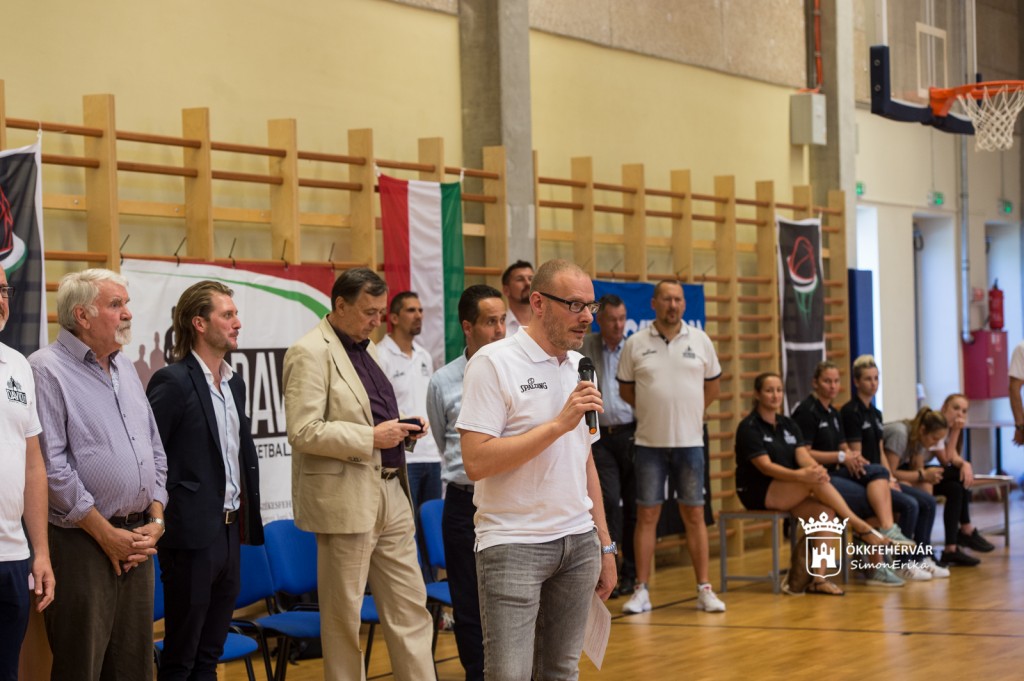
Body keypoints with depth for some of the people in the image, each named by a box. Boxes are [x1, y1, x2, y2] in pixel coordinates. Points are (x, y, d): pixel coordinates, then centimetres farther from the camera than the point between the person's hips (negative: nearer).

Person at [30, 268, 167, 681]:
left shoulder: (124, 368, 16)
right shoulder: (47, 369, -9)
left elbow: (154, 450, 19)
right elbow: (51, 466, -15)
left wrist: (155, 519, 5)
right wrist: (106, 534, -13)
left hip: (137, 542, 7)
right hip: (82, 543, -7)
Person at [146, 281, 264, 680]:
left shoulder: (234, 382, 13)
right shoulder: (173, 381, -12)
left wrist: (247, 520, 15)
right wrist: (159, 521, -14)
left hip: (230, 531, 8)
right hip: (193, 533, -8)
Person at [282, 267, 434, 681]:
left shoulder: (365, 348, 15)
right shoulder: (310, 353, -12)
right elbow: (303, 432, -20)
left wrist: (402, 428, 6)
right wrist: (372, 437, -20)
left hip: (390, 494, 8)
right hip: (346, 500, -8)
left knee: (411, 607, 8)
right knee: (344, 615, 4)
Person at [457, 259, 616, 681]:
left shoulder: (579, 367, 13)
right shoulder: (494, 363, -9)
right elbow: (476, 462, -17)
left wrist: (605, 544, 15)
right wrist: (559, 423, -20)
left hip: (578, 542, 6)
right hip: (513, 546, -6)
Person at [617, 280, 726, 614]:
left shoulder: (700, 341, 4)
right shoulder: (635, 344, 0)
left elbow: (712, 386, 14)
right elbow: (626, 389, 9)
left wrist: (688, 412, 10)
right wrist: (655, 410, 7)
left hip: (690, 441, 1)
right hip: (650, 442, -1)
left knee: (694, 515, 4)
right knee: (646, 515, 1)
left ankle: (704, 589, 9)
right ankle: (641, 590, 6)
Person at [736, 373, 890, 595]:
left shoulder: (788, 425, 13)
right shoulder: (749, 427, -8)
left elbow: (803, 455, -2)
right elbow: (765, 466, -19)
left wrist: (815, 468, -27)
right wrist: (800, 475, -34)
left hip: (790, 494, 6)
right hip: (758, 493, -6)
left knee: (825, 512, -24)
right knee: (815, 482, -29)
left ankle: (818, 577, -23)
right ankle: (861, 527, -21)